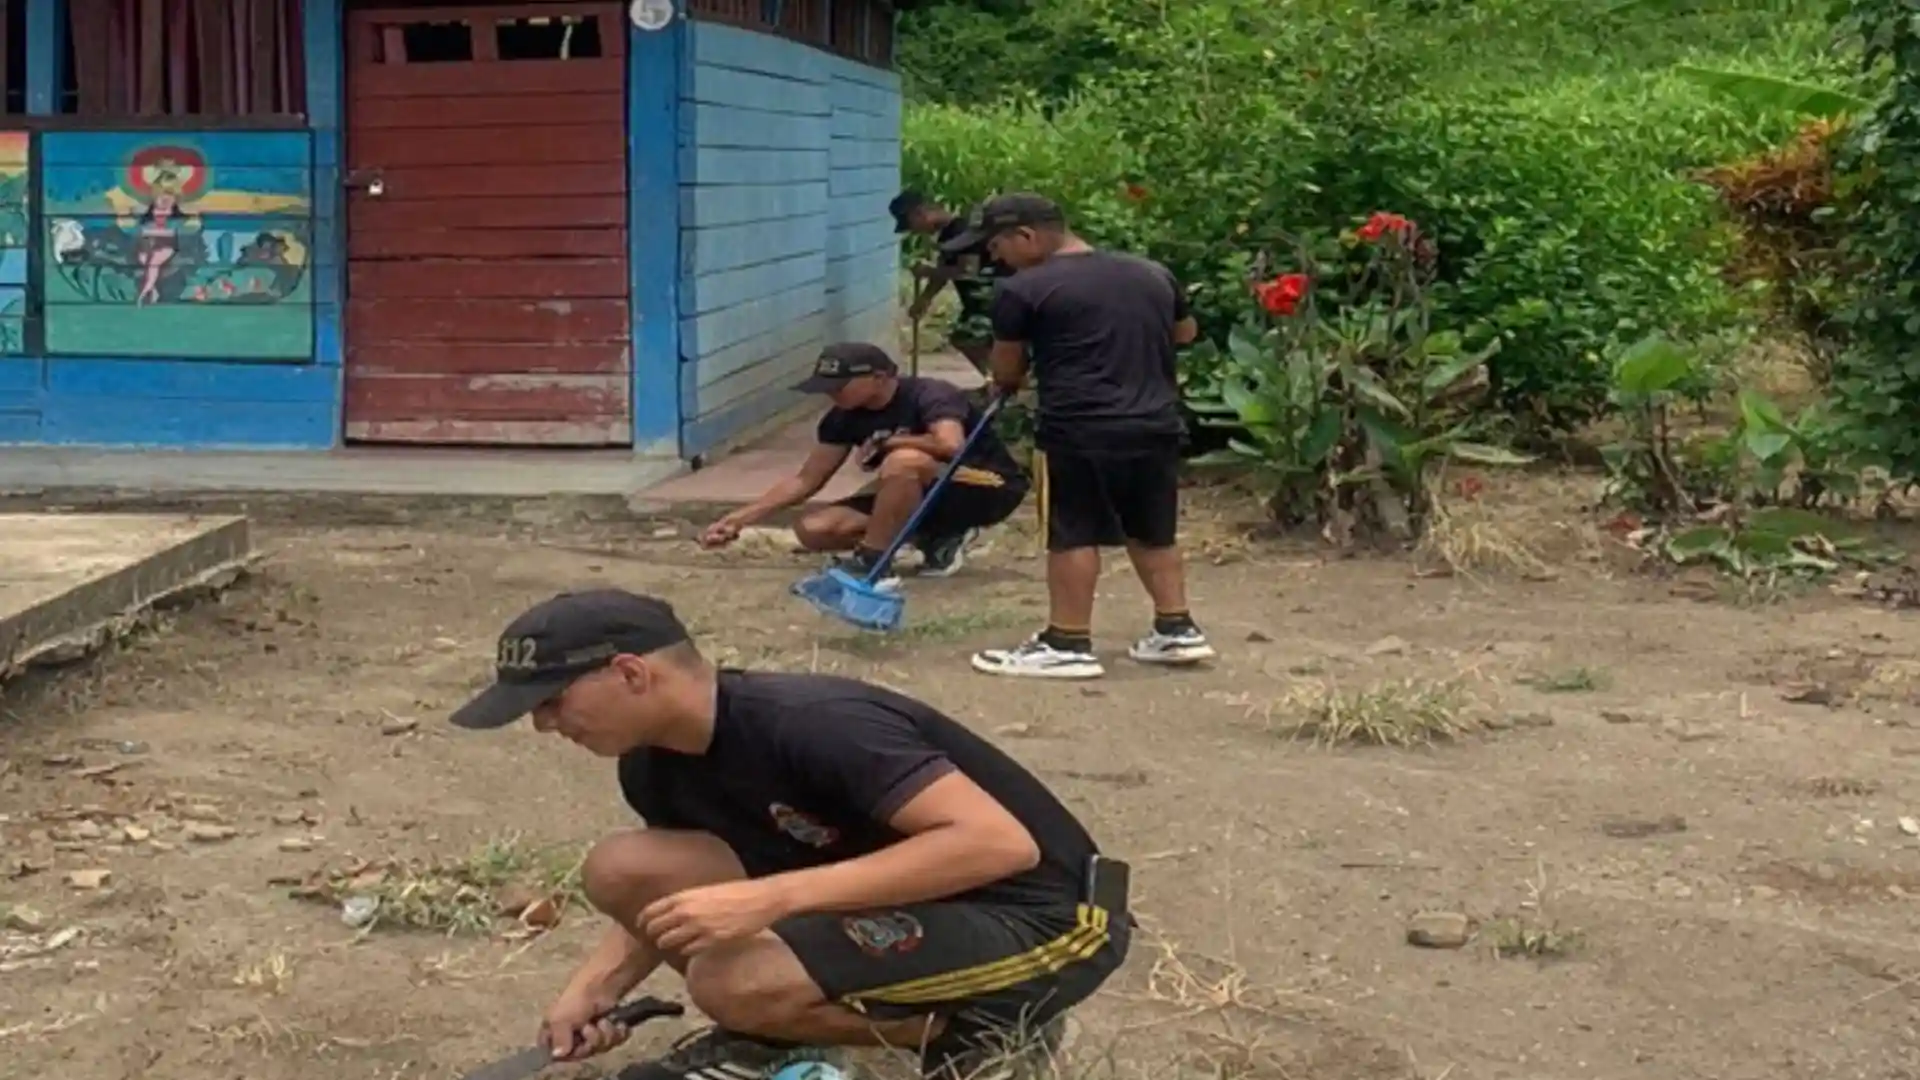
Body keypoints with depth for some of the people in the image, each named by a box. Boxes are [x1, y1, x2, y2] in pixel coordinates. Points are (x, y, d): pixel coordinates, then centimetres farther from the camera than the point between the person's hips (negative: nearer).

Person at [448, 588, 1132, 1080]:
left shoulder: (809, 725, -28)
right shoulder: (654, 764, -1)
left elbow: (1001, 843, -35)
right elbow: (669, 897, 15)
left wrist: (772, 899, -38)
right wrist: (594, 986, -7)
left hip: (1042, 920, -8)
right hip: (903, 894, 8)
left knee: (734, 982, -30)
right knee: (622, 870, -9)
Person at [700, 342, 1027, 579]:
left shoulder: (930, 396, -24)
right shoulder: (845, 417, -4)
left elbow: (951, 445, -44)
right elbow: (806, 481, 4)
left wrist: (886, 442, -26)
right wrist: (740, 518, -3)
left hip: (989, 488, -8)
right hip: (920, 498, 8)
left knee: (903, 461, -38)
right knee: (814, 530, -9)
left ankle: (868, 561, -19)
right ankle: (938, 538, 0)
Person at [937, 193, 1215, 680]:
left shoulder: (1024, 290, -7)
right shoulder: (1151, 274, 12)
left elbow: (1004, 371, 1)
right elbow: (1185, 332, 27)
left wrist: (1012, 382, 23)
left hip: (1079, 431, -6)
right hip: (1157, 426, 6)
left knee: (1074, 535, 1)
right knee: (1153, 531, 17)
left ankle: (1068, 644, 4)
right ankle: (1177, 630, 20)